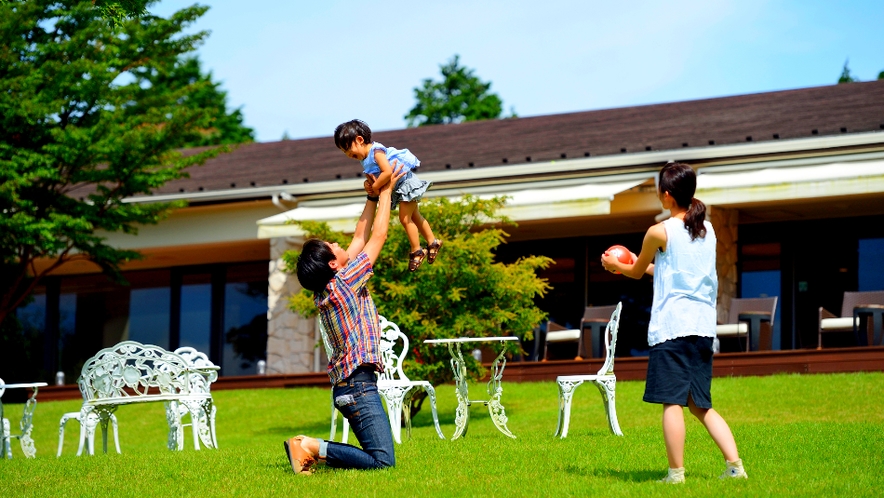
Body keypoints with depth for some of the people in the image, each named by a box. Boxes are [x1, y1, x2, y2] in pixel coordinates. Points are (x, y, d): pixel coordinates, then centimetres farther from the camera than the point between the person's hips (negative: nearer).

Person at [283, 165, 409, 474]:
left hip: (348, 384, 10)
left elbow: (360, 238, 22)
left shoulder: (325, 291, 13)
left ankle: (310, 451, 3)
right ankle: (311, 448, -15)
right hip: (358, 383, -10)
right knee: (382, 461, -16)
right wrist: (385, 191, 7)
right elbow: (378, 236, -3)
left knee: (377, 457, 10)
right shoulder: (344, 281, -10)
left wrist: (372, 198, 25)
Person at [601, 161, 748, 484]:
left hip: (671, 326, -6)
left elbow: (636, 272, 12)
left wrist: (615, 265, 32)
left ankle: (676, 472, -5)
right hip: (703, 326, 6)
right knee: (700, 404, 13)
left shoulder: (660, 233, -5)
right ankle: (734, 464, 2)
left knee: (672, 401, -4)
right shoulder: (707, 230, 13)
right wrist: (647, 266, 39)